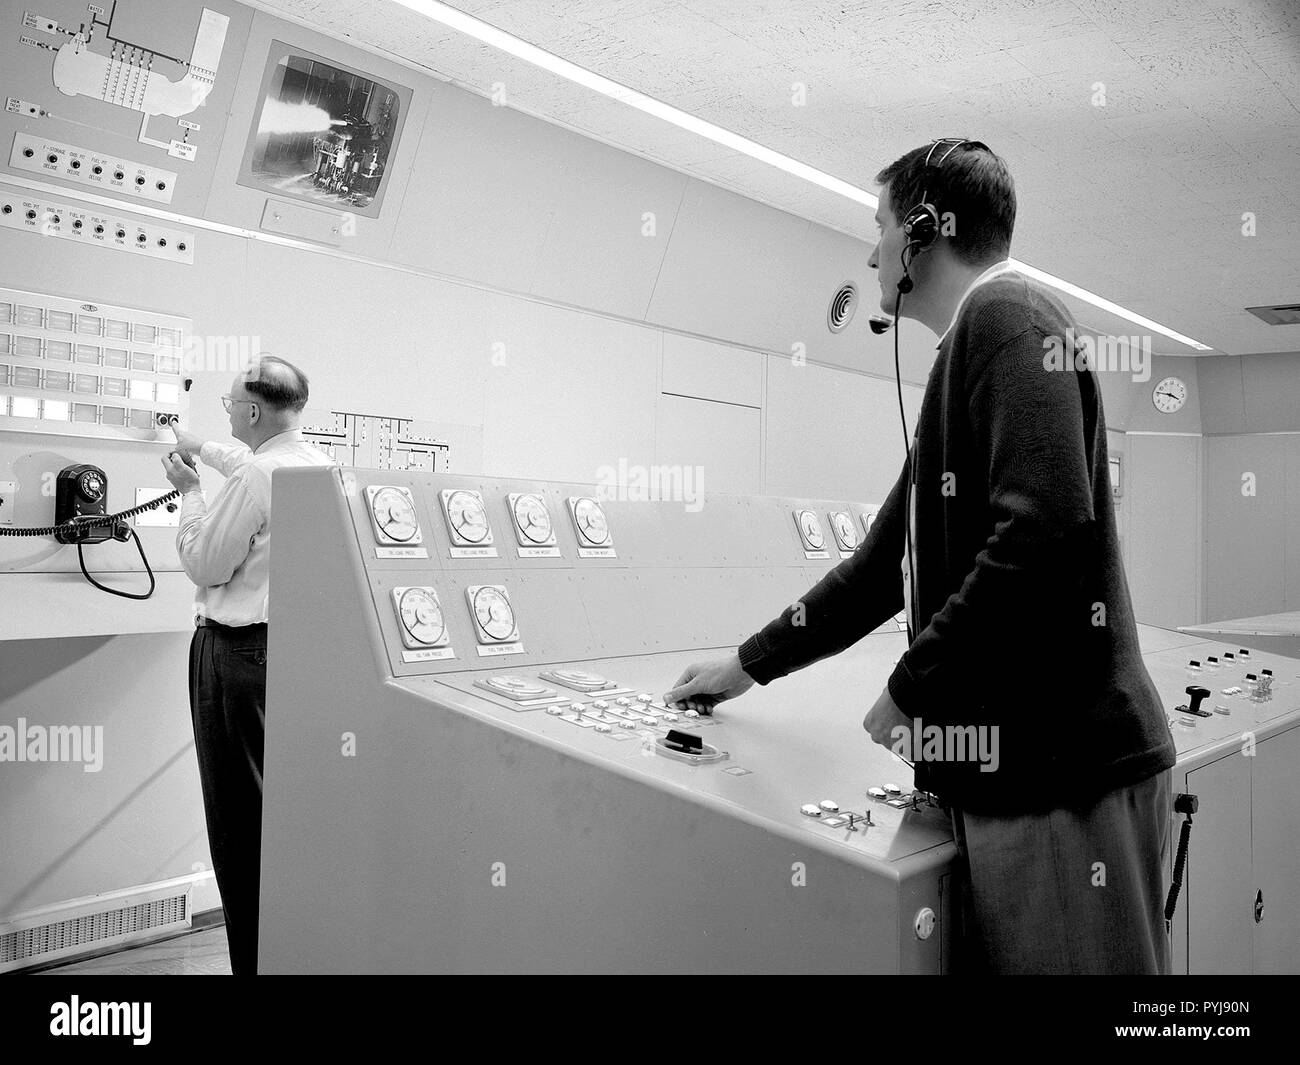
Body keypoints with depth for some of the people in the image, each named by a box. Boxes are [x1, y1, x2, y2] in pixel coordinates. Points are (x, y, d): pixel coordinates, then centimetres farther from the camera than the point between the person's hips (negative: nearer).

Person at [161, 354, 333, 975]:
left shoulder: (252, 477, -19)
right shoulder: (316, 464, 6)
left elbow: (201, 565, -10)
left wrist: (188, 491, 2)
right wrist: (202, 450, 40)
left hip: (238, 650, -9)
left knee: (239, 814, 0)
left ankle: (254, 959, 8)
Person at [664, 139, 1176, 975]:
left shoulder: (1008, 316, -8)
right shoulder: (963, 356, 21)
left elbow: (1046, 534, -23)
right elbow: (886, 564, 24)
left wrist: (911, 692, -13)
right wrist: (749, 665, 27)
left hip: (1062, 775, -9)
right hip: (999, 768, 9)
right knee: (989, 957, 15)